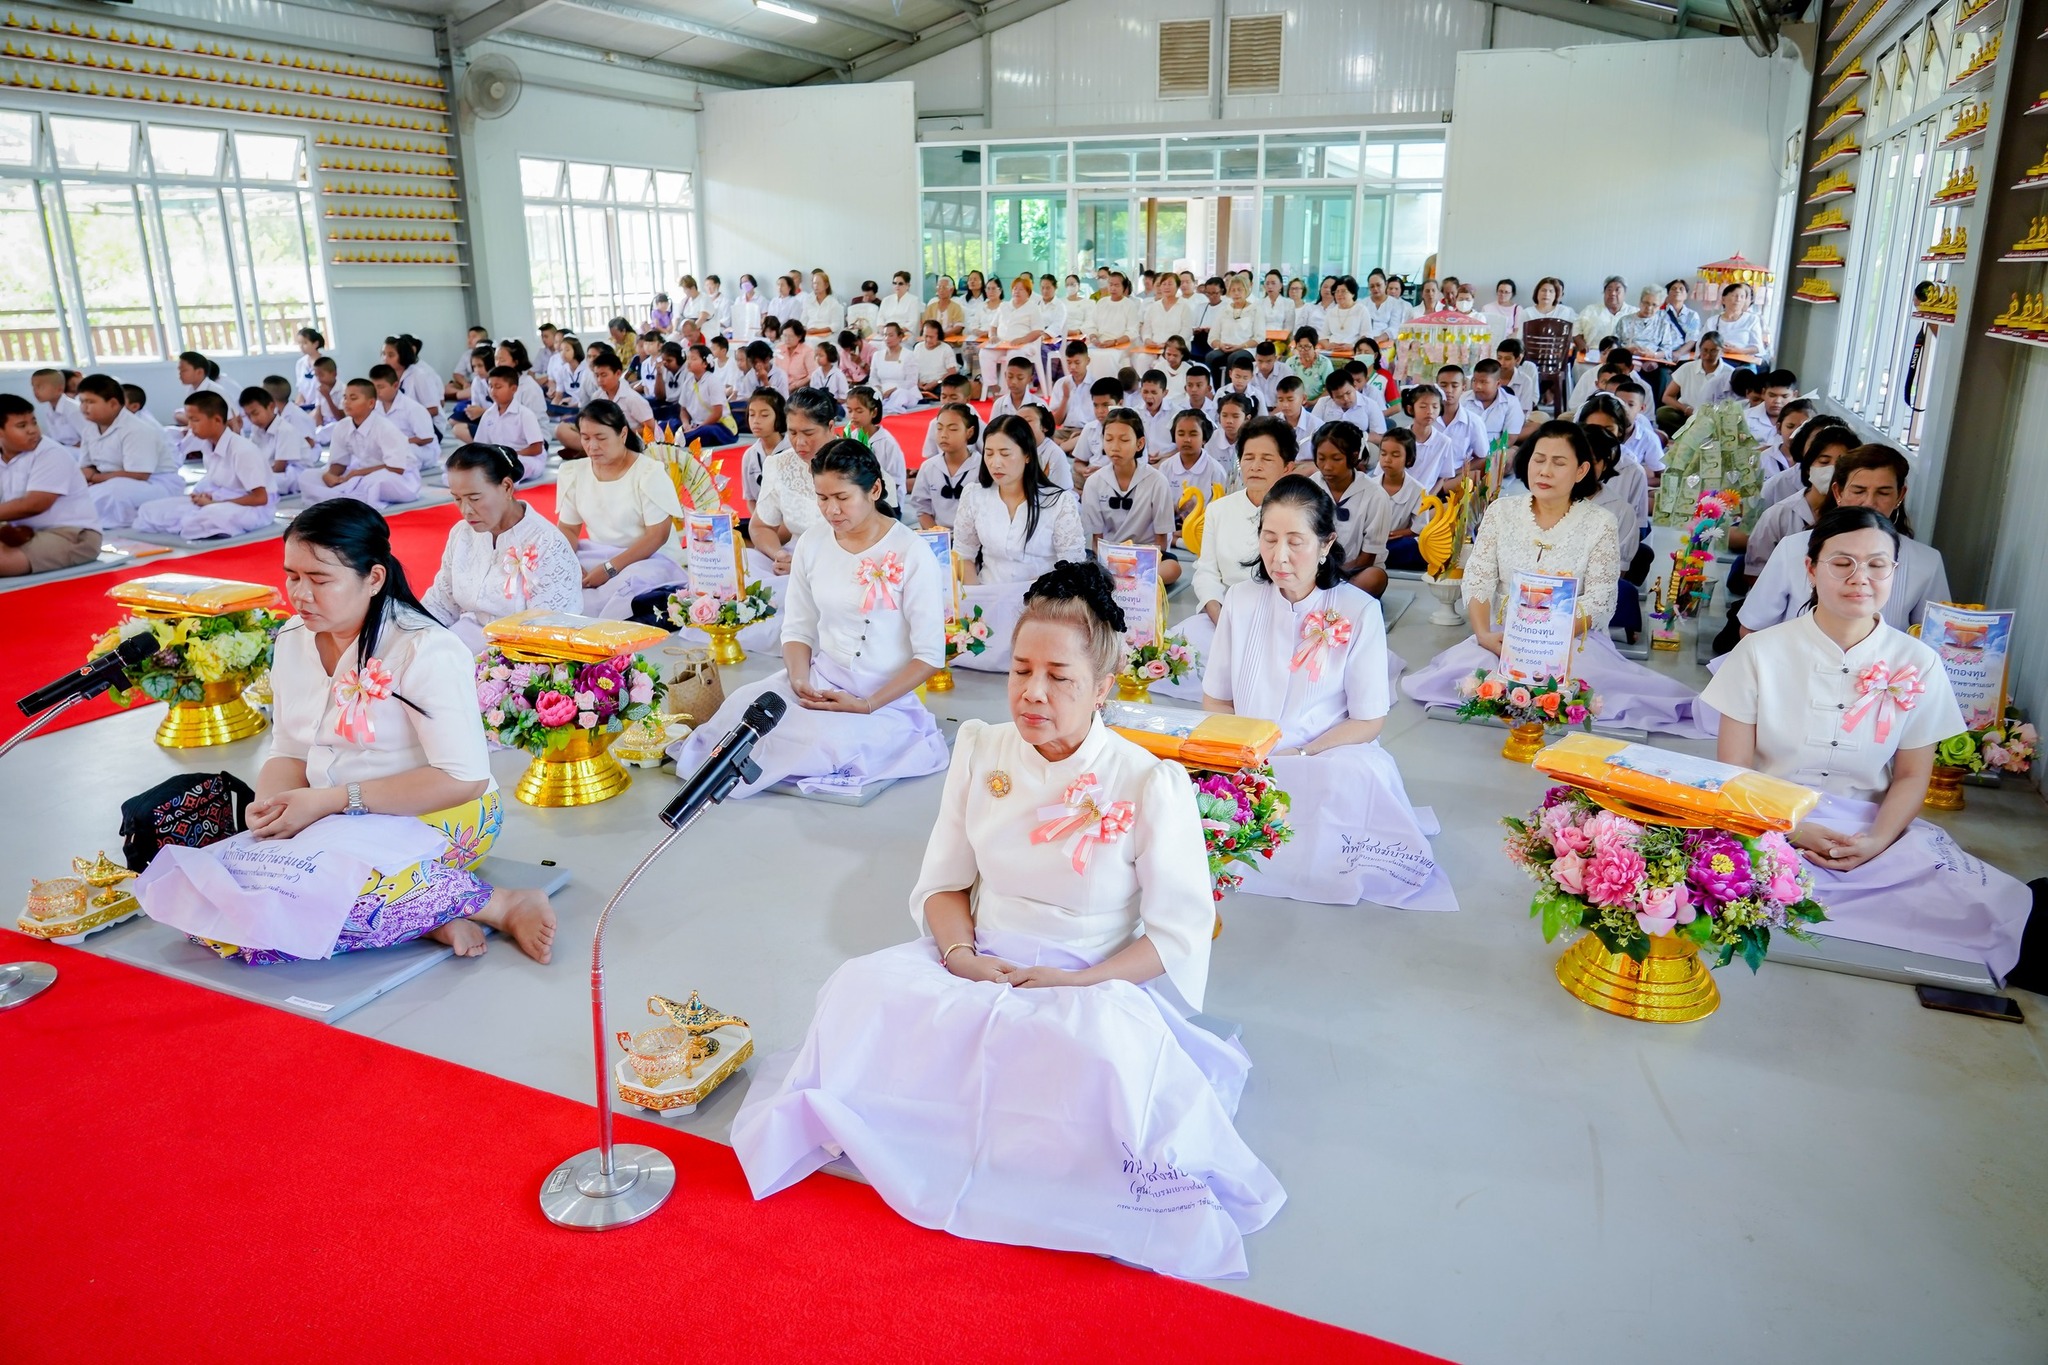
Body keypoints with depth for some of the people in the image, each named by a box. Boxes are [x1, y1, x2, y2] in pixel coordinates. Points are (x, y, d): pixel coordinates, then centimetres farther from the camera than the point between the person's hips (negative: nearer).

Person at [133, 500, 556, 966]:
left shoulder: (425, 650, -17)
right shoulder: (294, 639, 7)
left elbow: (464, 778, -21)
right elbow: (290, 754, 13)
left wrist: (331, 801, -20)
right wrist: (270, 806, -12)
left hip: (436, 820, -7)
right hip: (338, 824, 8)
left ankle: (498, 904, -17)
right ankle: (425, 911, -17)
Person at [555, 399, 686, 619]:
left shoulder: (649, 473, -11)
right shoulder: (574, 473, 4)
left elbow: (657, 536, -16)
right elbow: (568, 528, 7)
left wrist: (610, 569, -23)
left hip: (651, 558, -5)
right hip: (597, 556, 5)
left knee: (631, 584, -38)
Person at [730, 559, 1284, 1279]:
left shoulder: (1152, 786, -11)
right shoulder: (981, 751, 2)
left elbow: (1179, 938, -8)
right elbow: (942, 881, 8)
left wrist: (1078, 982, -20)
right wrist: (959, 950, -13)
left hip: (1097, 984, -3)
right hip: (979, 966, 4)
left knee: (1104, 1045, -38)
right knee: (863, 990, -23)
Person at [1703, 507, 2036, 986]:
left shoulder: (1918, 666, 5)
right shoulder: (1760, 652, -1)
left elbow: (1912, 776, 7)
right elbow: (1733, 769, -2)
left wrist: (1877, 842, -14)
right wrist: (1792, 831, -19)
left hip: (1874, 830, 0)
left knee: (1991, 904, -29)